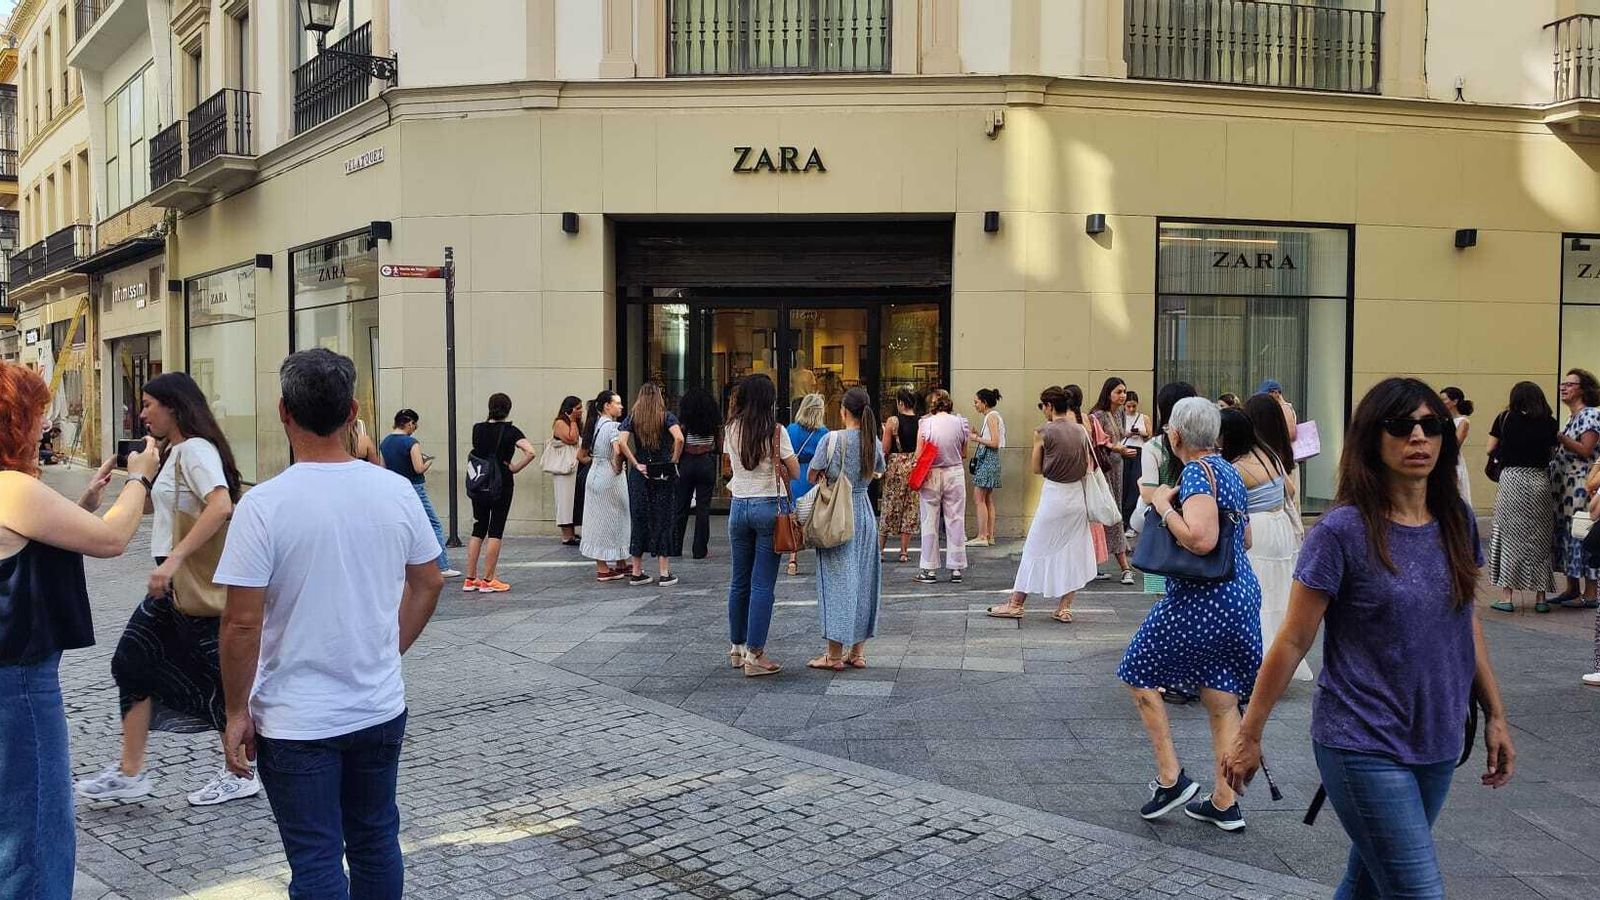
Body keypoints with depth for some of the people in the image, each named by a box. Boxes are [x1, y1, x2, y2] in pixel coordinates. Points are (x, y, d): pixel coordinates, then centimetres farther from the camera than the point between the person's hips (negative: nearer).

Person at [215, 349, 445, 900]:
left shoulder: (264, 504, -17)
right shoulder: (396, 491, -4)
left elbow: (243, 622, -17)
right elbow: (428, 584, 7)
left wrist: (236, 713, -6)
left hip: (296, 723, -4)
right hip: (381, 709, 4)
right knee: (376, 842, 21)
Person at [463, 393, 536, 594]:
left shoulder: (478, 429, 2)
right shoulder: (510, 431, -11)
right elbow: (530, 452, -24)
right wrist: (515, 468, -12)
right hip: (502, 484, -4)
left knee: (478, 529, 12)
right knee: (495, 530, 1)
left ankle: (470, 579, 13)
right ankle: (488, 580, 2)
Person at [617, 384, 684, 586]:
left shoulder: (632, 419, 3)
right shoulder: (667, 417, -3)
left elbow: (621, 442, -12)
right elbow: (679, 438, -19)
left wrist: (635, 464, -7)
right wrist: (674, 461, -8)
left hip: (640, 475, 2)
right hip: (664, 475, -2)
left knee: (638, 521, 9)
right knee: (664, 520, 4)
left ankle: (637, 573, 13)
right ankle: (664, 573, 4)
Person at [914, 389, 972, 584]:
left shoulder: (925, 423, -7)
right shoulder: (961, 422, -2)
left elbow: (919, 456, -6)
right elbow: (964, 454, 6)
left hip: (931, 475, -1)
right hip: (955, 473, 2)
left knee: (930, 522, 6)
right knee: (956, 522, 8)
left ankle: (929, 570, 9)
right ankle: (956, 569, 11)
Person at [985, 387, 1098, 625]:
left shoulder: (1044, 432, -10)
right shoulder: (1081, 430, 4)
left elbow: (1036, 469, -3)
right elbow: (1087, 465, 10)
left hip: (1054, 496, -4)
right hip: (1077, 495, 5)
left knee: (1035, 549, 4)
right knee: (1073, 551, 10)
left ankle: (1016, 603, 10)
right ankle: (1064, 608, 11)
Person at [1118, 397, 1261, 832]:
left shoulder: (1197, 472, -16)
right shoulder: (1228, 470, 13)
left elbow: (1200, 539, -30)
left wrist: (1165, 507, -15)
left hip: (1202, 599, -9)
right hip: (1243, 593, 9)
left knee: (1139, 674, 9)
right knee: (1223, 700, 13)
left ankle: (1171, 779, 8)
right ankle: (1225, 803, 17)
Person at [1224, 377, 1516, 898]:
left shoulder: (1458, 523, 3)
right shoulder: (1343, 531, -15)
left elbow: (1466, 621, 16)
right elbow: (1294, 641, -11)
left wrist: (1495, 715, 16)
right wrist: (1249, 735, -7)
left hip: (1438, 743, 6)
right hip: (1364, 746, -6)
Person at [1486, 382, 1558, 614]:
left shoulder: (1505, 419, -1)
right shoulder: (1549, 423, 3)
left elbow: (1490, 450, 1)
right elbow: (1551, 452, 6)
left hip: (1511, 479, -1)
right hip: (1539, 480, 2)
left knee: (1509, 536, 4)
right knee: (1539, 538, 9)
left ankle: (1507, 597, 2)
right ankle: (1541, 597, 12)